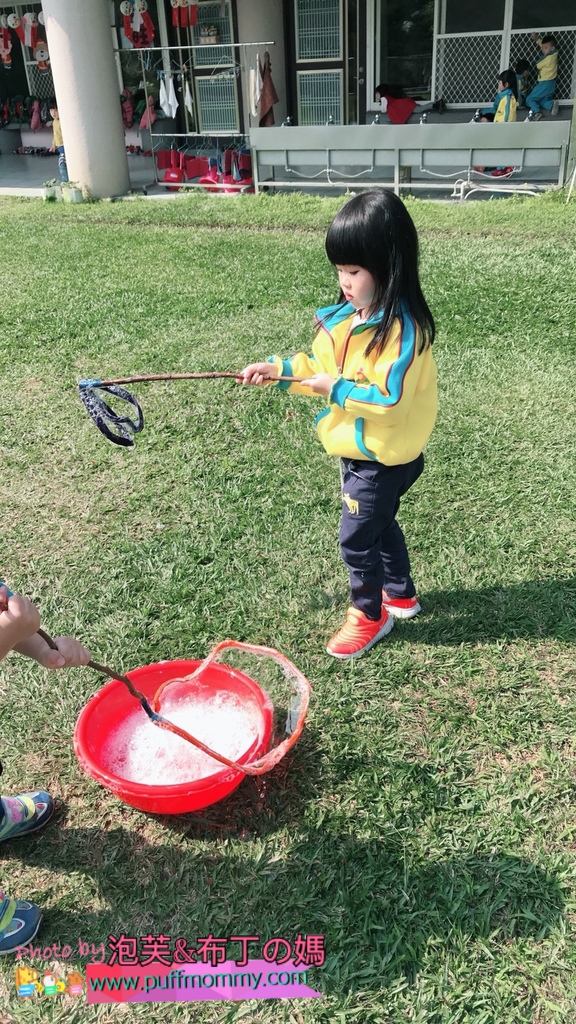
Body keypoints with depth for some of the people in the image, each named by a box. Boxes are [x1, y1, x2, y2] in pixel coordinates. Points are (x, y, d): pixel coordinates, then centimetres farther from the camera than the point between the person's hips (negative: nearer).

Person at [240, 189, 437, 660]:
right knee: (379, 523, 24)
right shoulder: (345, 316, 1)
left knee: (356, 536, 2)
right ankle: (401, 594, 44)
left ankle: (369, 614, 24)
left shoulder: (402, 327, -26)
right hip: (356, 449, 9)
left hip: (386, 457, -9)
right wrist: (277, 369, -1)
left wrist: (334, 388, -25)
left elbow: (388, 398, -30)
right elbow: (319, 366, 10)